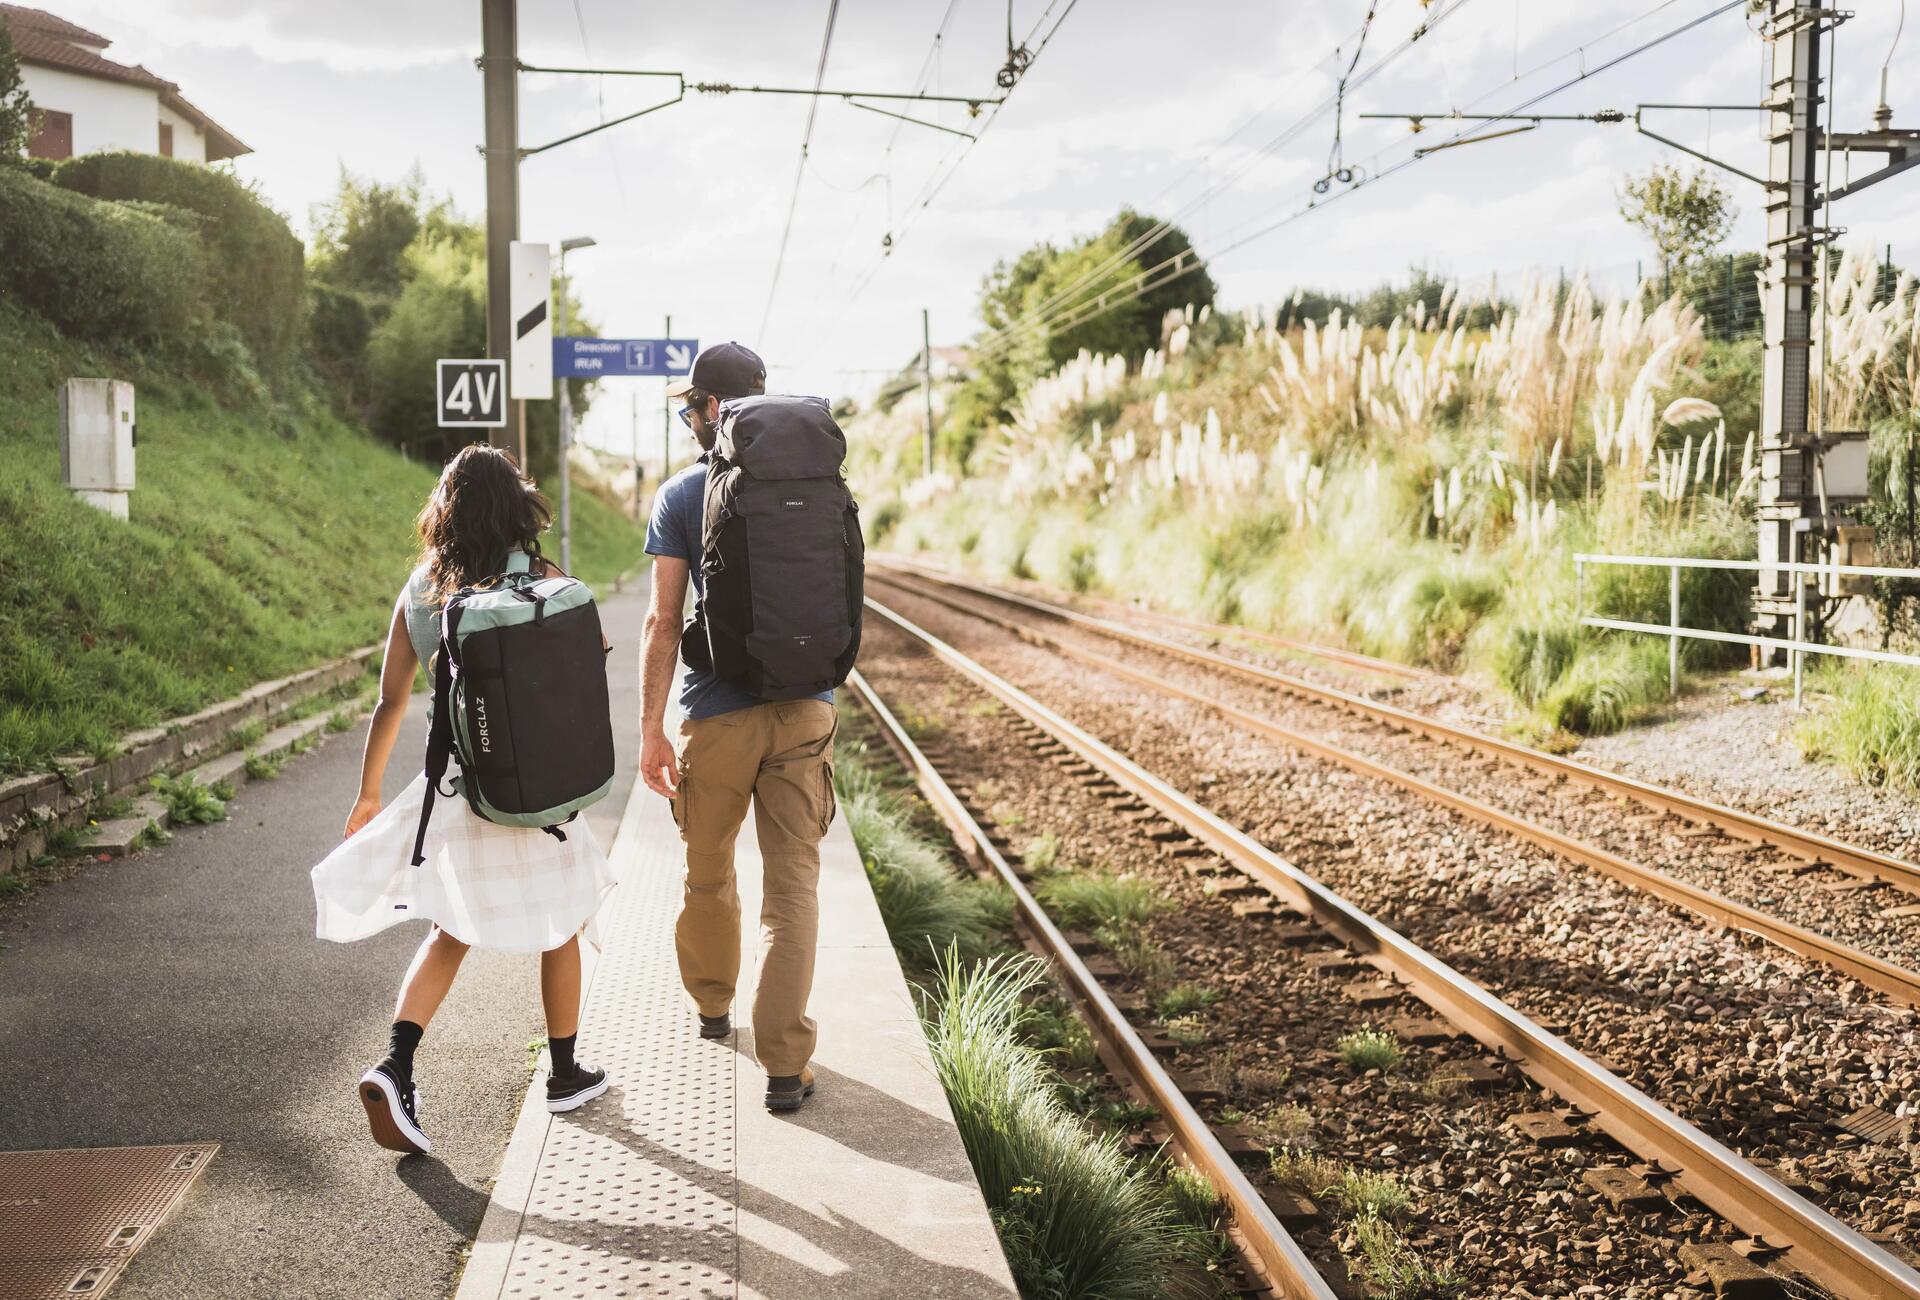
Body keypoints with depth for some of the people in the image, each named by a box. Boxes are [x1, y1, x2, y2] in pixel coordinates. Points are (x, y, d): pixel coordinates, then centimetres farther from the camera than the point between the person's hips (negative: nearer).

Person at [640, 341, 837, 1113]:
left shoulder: (680, 497, -4)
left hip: (718, 717, -2)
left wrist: (650, 731, -4)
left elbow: (664, 622, -8)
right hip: (804, 711, 2)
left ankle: (712, 1006, 41)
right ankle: (784, 1064, -6)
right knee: (793, 884, 0)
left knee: (707, 874, 20)